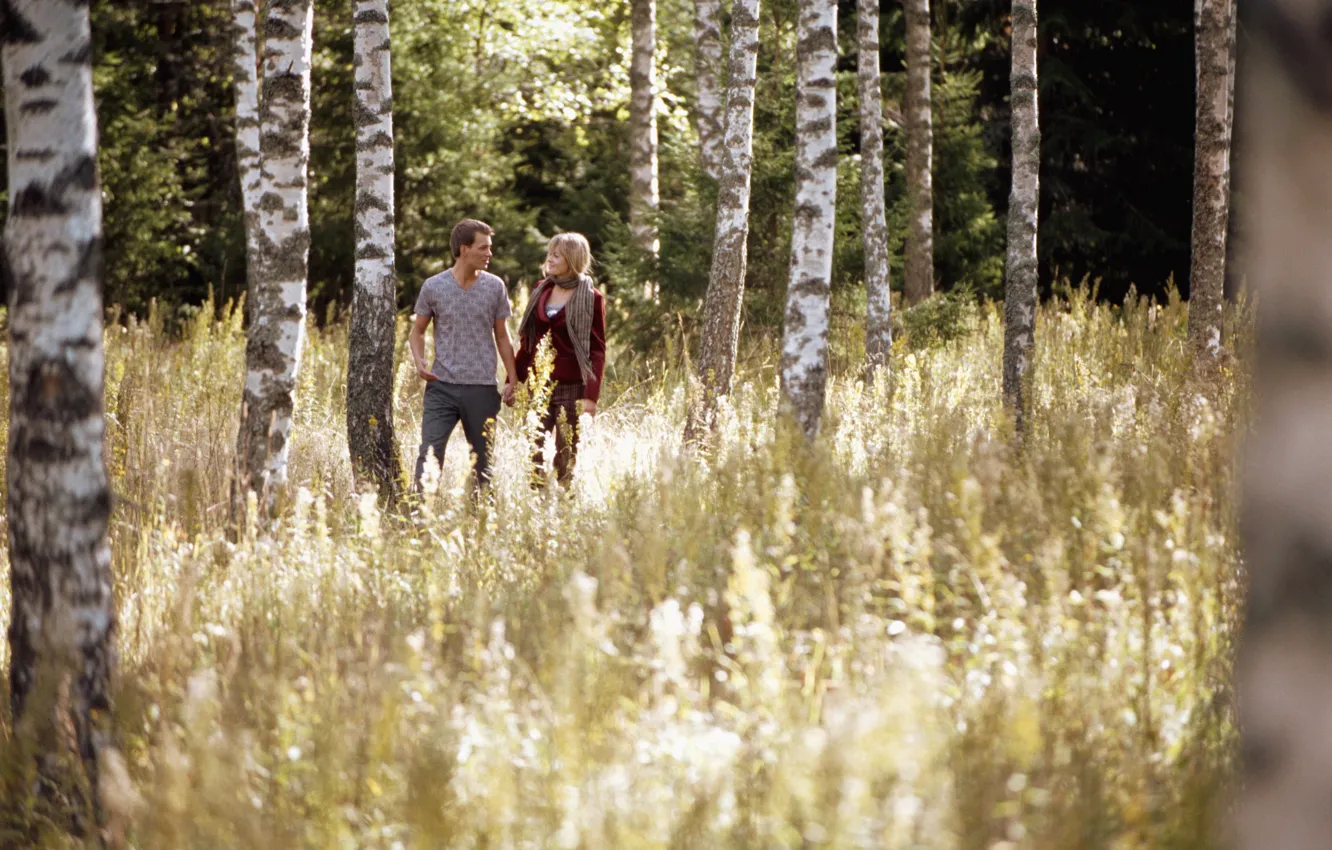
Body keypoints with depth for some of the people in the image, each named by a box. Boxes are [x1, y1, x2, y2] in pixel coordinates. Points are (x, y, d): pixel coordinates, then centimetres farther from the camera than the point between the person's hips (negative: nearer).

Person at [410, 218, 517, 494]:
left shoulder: (494, 287, 4)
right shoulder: (434, 287, 0)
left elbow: (502, 337, 10)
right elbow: (418, 331, 11)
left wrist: (512, 379, 5)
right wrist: (419, 362, -8)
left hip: (482, 388, 1)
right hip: (442, 386, -1)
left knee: (482, 460, 6)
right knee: (430, 453, -12)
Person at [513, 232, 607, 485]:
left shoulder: (591, 298, -4)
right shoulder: (541, 291, 11)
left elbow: (597, 350, -6)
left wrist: (591, 395, -14)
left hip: (571, 388, -4)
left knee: (566, 462, 1)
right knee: (533, 455, -1)